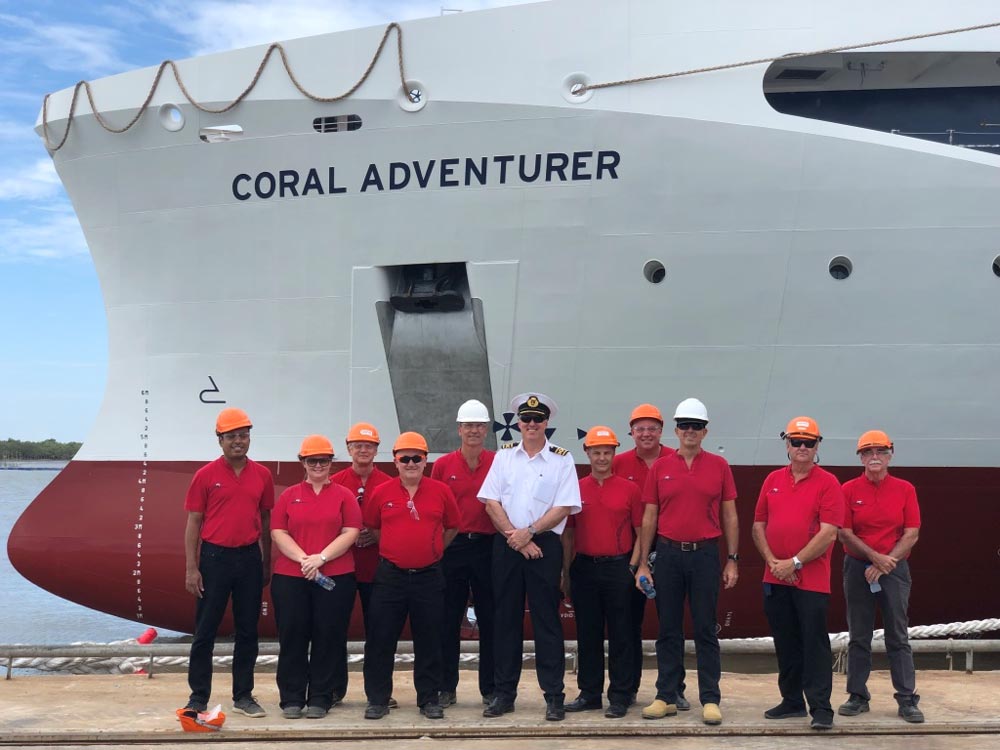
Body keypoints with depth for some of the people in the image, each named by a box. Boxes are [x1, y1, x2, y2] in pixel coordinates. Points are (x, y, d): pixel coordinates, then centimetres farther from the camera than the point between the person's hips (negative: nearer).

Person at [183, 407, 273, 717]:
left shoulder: (262, 475, 4)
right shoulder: (206, 475, -3)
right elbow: (193, 523, -2)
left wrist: (266, 563, 10)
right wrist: (191, 568, -7)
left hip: (249, 558, 3)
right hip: (214, 557, -3)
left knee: (247, 630, 9)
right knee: (205, 631, 3)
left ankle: (243, 696, 19)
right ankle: (198, 697, 13)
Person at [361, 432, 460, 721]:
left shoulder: (441, 491, 1)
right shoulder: (381, 493, 0)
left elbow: (452, 527, 12)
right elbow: (371, 527, 13)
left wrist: (432, 550, 9)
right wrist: (394, 549, 10)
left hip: (429, 576, 0)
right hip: (390, 575, 0)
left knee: (429, 642, 7)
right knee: (380, 640, 2)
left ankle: (429, 699, 18)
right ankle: (377, 699, 13)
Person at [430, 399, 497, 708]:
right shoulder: (442, 465, 3)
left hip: (488, 547, 0)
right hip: (452, 547, 1)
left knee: (490, 620, 6)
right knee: (449, 621, 7)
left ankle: (490, 688, 17)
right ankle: (446, 688, 17)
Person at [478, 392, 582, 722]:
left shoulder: (562, 459, 2)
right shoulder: (504, 456, 8)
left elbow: (564, 507, -5)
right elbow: (491, 501, 2)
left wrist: (529, 531, -13)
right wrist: (515, 537, -9)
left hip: (544, 545, -2)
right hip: (506, 544, 2)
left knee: (547, 620, 0)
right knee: (506, 619, 7)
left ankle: (554, 696, 6)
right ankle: (503, 693, 15)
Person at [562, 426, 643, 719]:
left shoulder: (629, 489, 1)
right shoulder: (576, 490, 7)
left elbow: (641, 532, 2)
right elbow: (568, 533, 10)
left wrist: (632, 567, -7)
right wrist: (566, 571, 5)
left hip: (618, 568, -2)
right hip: (584, 568, 2)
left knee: (620, 635, 1)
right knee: (587, 634, 9)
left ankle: (620, 697, 8)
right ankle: (589, 693, 18)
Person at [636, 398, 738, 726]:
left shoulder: (719, 466, 4)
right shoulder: (660, 467, 5)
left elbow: (729, 516, 5)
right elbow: (649, 517, 6)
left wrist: (732, 560, 0)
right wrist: (642, 563, 2)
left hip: (705, 555, -1)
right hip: (668, 554, 1)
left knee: (706, 630, 2)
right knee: (668, 630, 7)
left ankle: (710, 699, 8)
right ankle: (666, 696, 14)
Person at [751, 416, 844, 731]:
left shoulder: (827, 483, -5)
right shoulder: (773, 480, 10)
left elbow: (828, 532, -13)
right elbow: (758, 526, 11)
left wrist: (795, 563, -15)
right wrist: (773, 562, -4)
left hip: (812, 579, -5)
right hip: (775, 578, 5)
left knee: (814, 643, -4)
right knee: (785, 643, 12)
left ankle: (821, 708, 1)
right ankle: (792, 701, 23)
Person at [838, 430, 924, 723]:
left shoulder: (905, 490, 2)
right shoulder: (849, 490, 1)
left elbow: (912, 534, -3)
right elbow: (844, 533, -3)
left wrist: (885, 563, -10)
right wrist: (875, 557, -13)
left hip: (895, 569, 0)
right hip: (858, 568, 1)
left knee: (898, 637, 1)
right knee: (859, 636, 6)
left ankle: (907, 700, 5)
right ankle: (858, 696, 14)